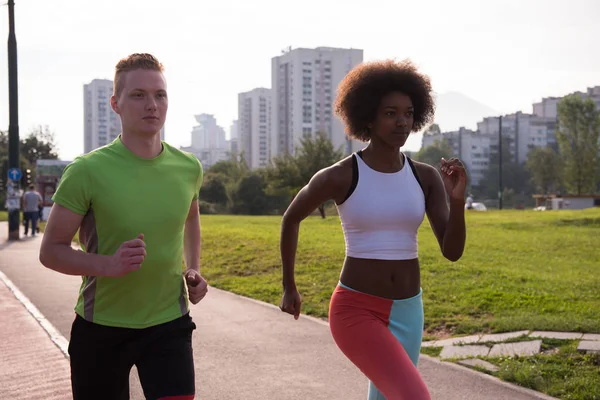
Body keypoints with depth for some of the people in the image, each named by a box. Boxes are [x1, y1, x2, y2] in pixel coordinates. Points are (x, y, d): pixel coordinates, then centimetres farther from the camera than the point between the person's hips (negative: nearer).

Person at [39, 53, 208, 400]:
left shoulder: (189, 168, -2)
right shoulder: (87, 172, -15)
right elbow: (51, 251, -10)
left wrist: (193, 270, 5)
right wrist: (108, 264, -27)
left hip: (169, 323, 2)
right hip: (100, 328, -2)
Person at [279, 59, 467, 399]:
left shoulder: (427, 177, 0)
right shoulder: (338, 177, -12)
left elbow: (453, 251, -6)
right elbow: (291, 218, 7)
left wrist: (458, 198, -24)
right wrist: (289, 287, 14)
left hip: (406, 313, 6)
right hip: (356, 311, -5)